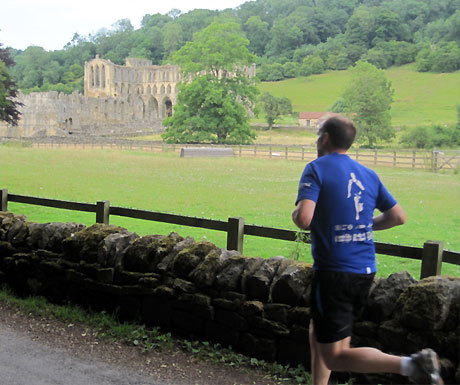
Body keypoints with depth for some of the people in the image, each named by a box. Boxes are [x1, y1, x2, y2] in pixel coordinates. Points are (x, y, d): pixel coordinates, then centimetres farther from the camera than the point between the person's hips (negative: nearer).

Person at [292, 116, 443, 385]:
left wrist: (295, 213, 0)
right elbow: (398, 217, 13)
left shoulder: (317, 168, -9)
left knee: (336, 357, -4)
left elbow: (303, 219, -23)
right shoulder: (368, 174, 9)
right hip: (366, 272, 7)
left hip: (334, 273, -7)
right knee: (318, 334, 24)